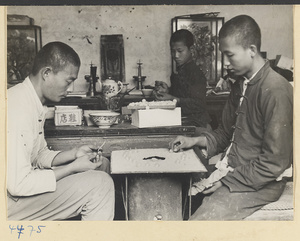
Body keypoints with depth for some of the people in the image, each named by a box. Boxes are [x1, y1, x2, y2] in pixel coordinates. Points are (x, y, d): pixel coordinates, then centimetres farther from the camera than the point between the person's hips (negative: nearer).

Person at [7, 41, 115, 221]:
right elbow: (18, 184, -27)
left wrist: (73, 154, -1)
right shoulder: (18, 108, -25)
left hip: (22, 185, 10)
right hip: (12, 201, -10)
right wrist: (73, 168, -19)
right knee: (99, 185, -20)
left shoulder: (35, 105, 7)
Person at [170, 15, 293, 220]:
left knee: (200, 217, -23)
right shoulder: (240, 86, 9)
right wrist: (195, 141, 2)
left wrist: (226, 182, -16)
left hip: (259, 182, -8)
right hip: (231, 171, 8)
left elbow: (274, 163, -19)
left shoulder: (276, 90, -18)